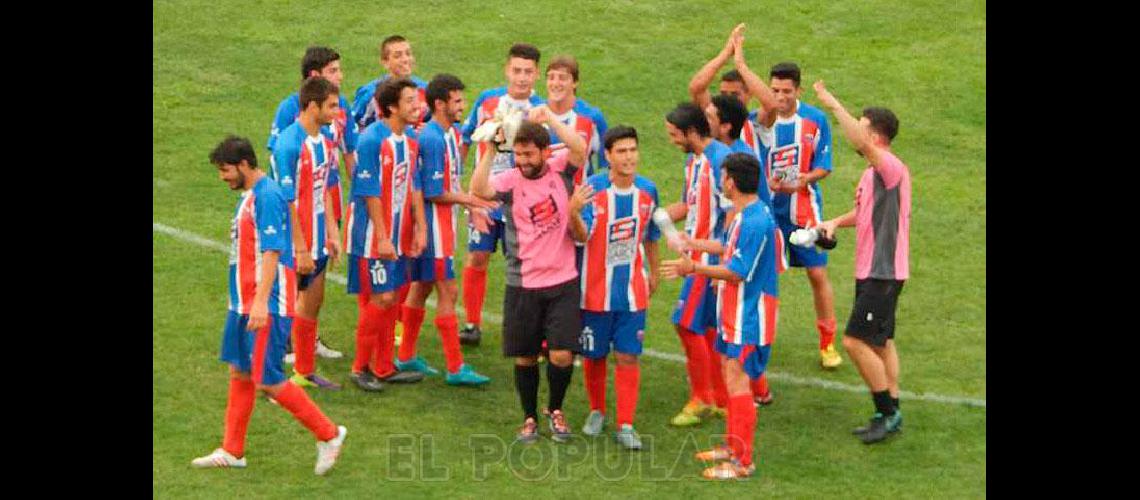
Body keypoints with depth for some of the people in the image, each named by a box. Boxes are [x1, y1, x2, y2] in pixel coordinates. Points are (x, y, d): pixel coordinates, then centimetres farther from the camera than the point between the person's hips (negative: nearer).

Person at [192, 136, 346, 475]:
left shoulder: (268, 196, -17)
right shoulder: (248, 196, 14)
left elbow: (272, 252, -24)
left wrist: (261, 302, -29)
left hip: (266, 307, -10)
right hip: (243, 303, 10)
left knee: (268, 381, -6)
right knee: (240, 375, 13)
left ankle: (328, 434, 6)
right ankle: (232, 451, 22)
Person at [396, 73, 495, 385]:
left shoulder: (451, 134, 9)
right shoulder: (432, 139, -20)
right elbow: (434, 193, -20)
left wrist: (470, 201, 5)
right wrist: (469, 200, -13)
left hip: (445, 223, 10)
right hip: (434, 223, -10)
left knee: (421, 287, 16)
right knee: (448, 292, -6)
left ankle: (407, 357, 26)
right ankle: (455, 368, -2)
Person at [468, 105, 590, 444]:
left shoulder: (560, 168, -1)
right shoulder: (510, 181, -6)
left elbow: (580, 149, -21)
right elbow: (478, 190, -26)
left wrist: (551, 119, -22)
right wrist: (491, 150, -29)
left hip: (563, 282, 0)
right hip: (523, 285, 0)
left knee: (562, 355, -7)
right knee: (526, 356, 9)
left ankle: (556, 410, 20)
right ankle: (529, 419, 28)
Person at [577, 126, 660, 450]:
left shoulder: (647, 191, -1)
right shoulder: (592, 189, -13)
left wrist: (653, 272, 24)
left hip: (632, 290, 2)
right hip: (595, 289, -2)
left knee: (628, 357, -1)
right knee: (594, 355, 12)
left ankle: (625, 425, 5)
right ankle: (597, 412, 34)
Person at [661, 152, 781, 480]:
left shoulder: (754, 222, -24)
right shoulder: (744, 214, 8)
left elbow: (736, 272, -24)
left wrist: (694, 268, -21)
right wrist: (694, 244, 31)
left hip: (749, 316, -11)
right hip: (735, 312, 11)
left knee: (736, 380, -9)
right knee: (730, 374, 19)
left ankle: (743, 462, -4)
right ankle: (733, 446, 31)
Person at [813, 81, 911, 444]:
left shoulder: (892, 168, -18)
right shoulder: (871, 173, 12)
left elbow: (863, 144, -38)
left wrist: (835, 106, -36)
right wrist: (836, 223, 8)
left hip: (884, 273, -10)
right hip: (870, 271, 10)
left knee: (856, 341, -12)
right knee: (881, 342, 15)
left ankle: (887, 411, -2)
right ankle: (890, 414, 23)